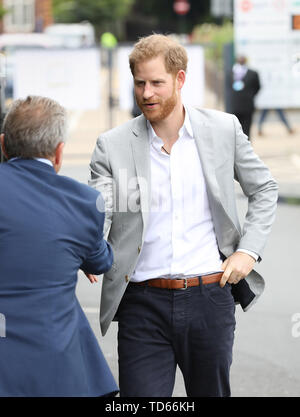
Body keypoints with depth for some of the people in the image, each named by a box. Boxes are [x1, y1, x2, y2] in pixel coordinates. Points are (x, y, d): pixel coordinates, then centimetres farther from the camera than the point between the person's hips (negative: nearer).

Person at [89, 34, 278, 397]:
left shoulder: (223, 129, 2)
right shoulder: (113, 146, -2)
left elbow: (264, 189, 14)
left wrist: (248, 249, 1)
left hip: (210, 299, 1)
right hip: (144, 303, -1)